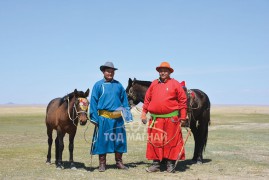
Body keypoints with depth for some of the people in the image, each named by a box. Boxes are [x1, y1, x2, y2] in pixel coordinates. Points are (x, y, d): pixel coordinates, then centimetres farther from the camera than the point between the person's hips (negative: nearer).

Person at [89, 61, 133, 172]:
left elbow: (124, 100, 12)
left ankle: (119, 162, 21)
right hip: (104, 118, -3)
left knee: (119, 139, 8)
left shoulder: (118, 85, 8)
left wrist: (127, 114, 6)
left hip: (118, 118, 3)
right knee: (102, 140, 2)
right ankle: (102, 164, 13)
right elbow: (93, 102, -1)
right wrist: (94, 117, -7)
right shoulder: (98, 85, 0)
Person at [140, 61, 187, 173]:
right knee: (154, 141, 6)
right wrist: (144, 113, 7)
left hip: (171, 119, -3)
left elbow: (183, 101, -1)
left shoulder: (175, 84, 0)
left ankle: (170, 164, 14)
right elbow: (147, 100, 13)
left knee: (171, 141, 3)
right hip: (155, 119, 3)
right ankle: (156, 164, 15)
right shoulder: (154, 84, 10)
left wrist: (183, 117, -5)